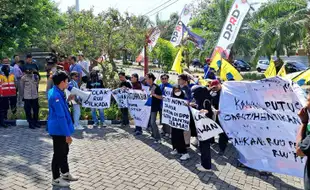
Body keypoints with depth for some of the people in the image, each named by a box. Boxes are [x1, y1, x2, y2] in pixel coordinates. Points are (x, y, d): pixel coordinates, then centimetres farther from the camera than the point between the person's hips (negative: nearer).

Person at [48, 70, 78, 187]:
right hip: (59, 130, -10)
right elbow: (61, 116, -26)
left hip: (61, 129, 10)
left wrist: (67, 100, 13)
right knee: (58, 154, 4)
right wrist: (67, 134, -23)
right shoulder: (56, 95, -24)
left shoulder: (57, 92, 6)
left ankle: (65, 173, 36)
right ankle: (56, 179, 19)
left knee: (64, 151, 21)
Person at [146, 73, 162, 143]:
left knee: (153, 122, -11)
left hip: (154, 107, -8)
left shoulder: (156, 87, -15)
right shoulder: (148, 87, 7)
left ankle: (158, 138, -4)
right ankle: (154, 134, 31)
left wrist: (153, 94, -28)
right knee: (149, 121, 14)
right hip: (149, 106, 8)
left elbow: (161, 97, -16)